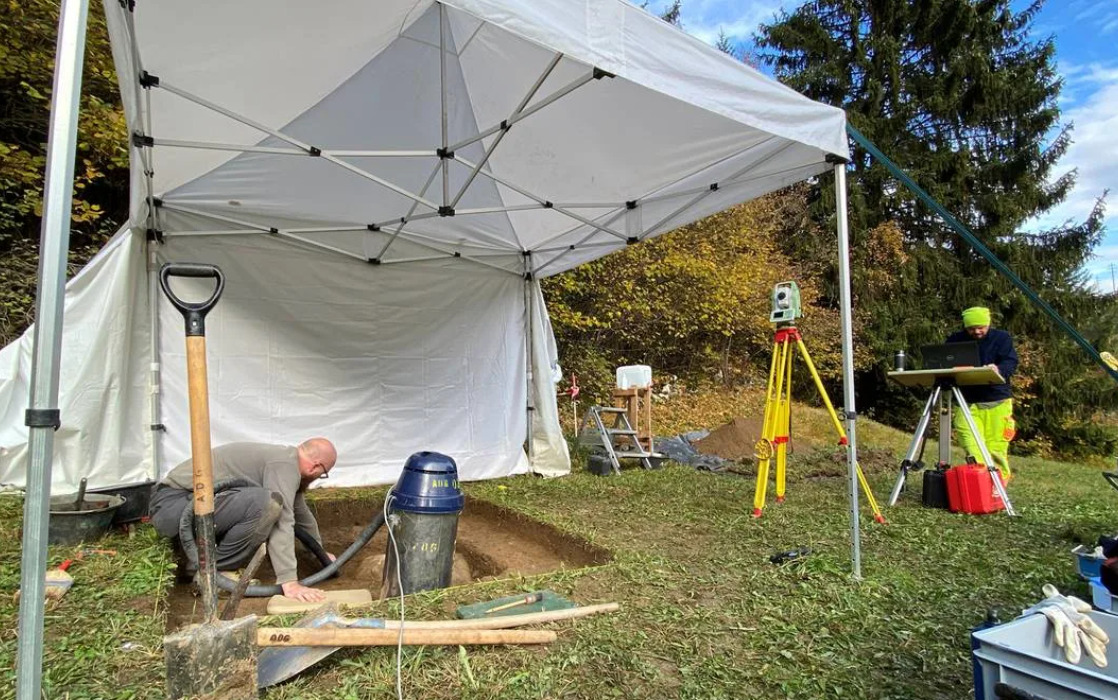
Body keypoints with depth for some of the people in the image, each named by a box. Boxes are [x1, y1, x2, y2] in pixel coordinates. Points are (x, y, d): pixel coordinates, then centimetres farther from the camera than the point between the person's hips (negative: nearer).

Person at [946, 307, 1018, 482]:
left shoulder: (1002, 338, 5)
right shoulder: (955, 340, 9)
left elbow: (1011, 362, -8)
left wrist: (999, 369, -31)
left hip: (996, 400, -1)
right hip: (967, 401, 1)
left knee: (996, 447, -1)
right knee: (972, 449, -9)